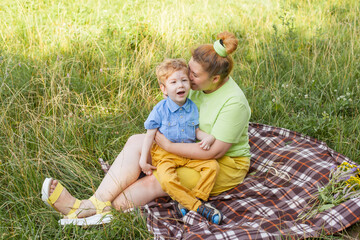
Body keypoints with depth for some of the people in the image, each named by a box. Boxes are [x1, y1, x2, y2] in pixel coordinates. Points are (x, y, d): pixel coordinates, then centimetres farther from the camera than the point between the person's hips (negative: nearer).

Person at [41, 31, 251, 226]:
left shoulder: (234, 102, -26)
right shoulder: (198, 85, -4)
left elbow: (214, 151, -28)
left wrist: (169, 146, -24)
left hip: (225, 164, -7)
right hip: (191, 146, 7)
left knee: (155, 181, -28)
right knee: (136, 142, -14)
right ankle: (97, 202, -25)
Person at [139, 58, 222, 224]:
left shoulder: (192, 107, 3)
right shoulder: (160, 109, -8)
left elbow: (196, 130, 11)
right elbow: (150, 135, -4)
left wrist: (208, 137, -12)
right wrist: (143, 160, -6)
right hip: (165, 154, -4)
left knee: (212, 165, -15)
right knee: (167, 180, -31)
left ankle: (185, 202, -15)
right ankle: (198, 206, -18)